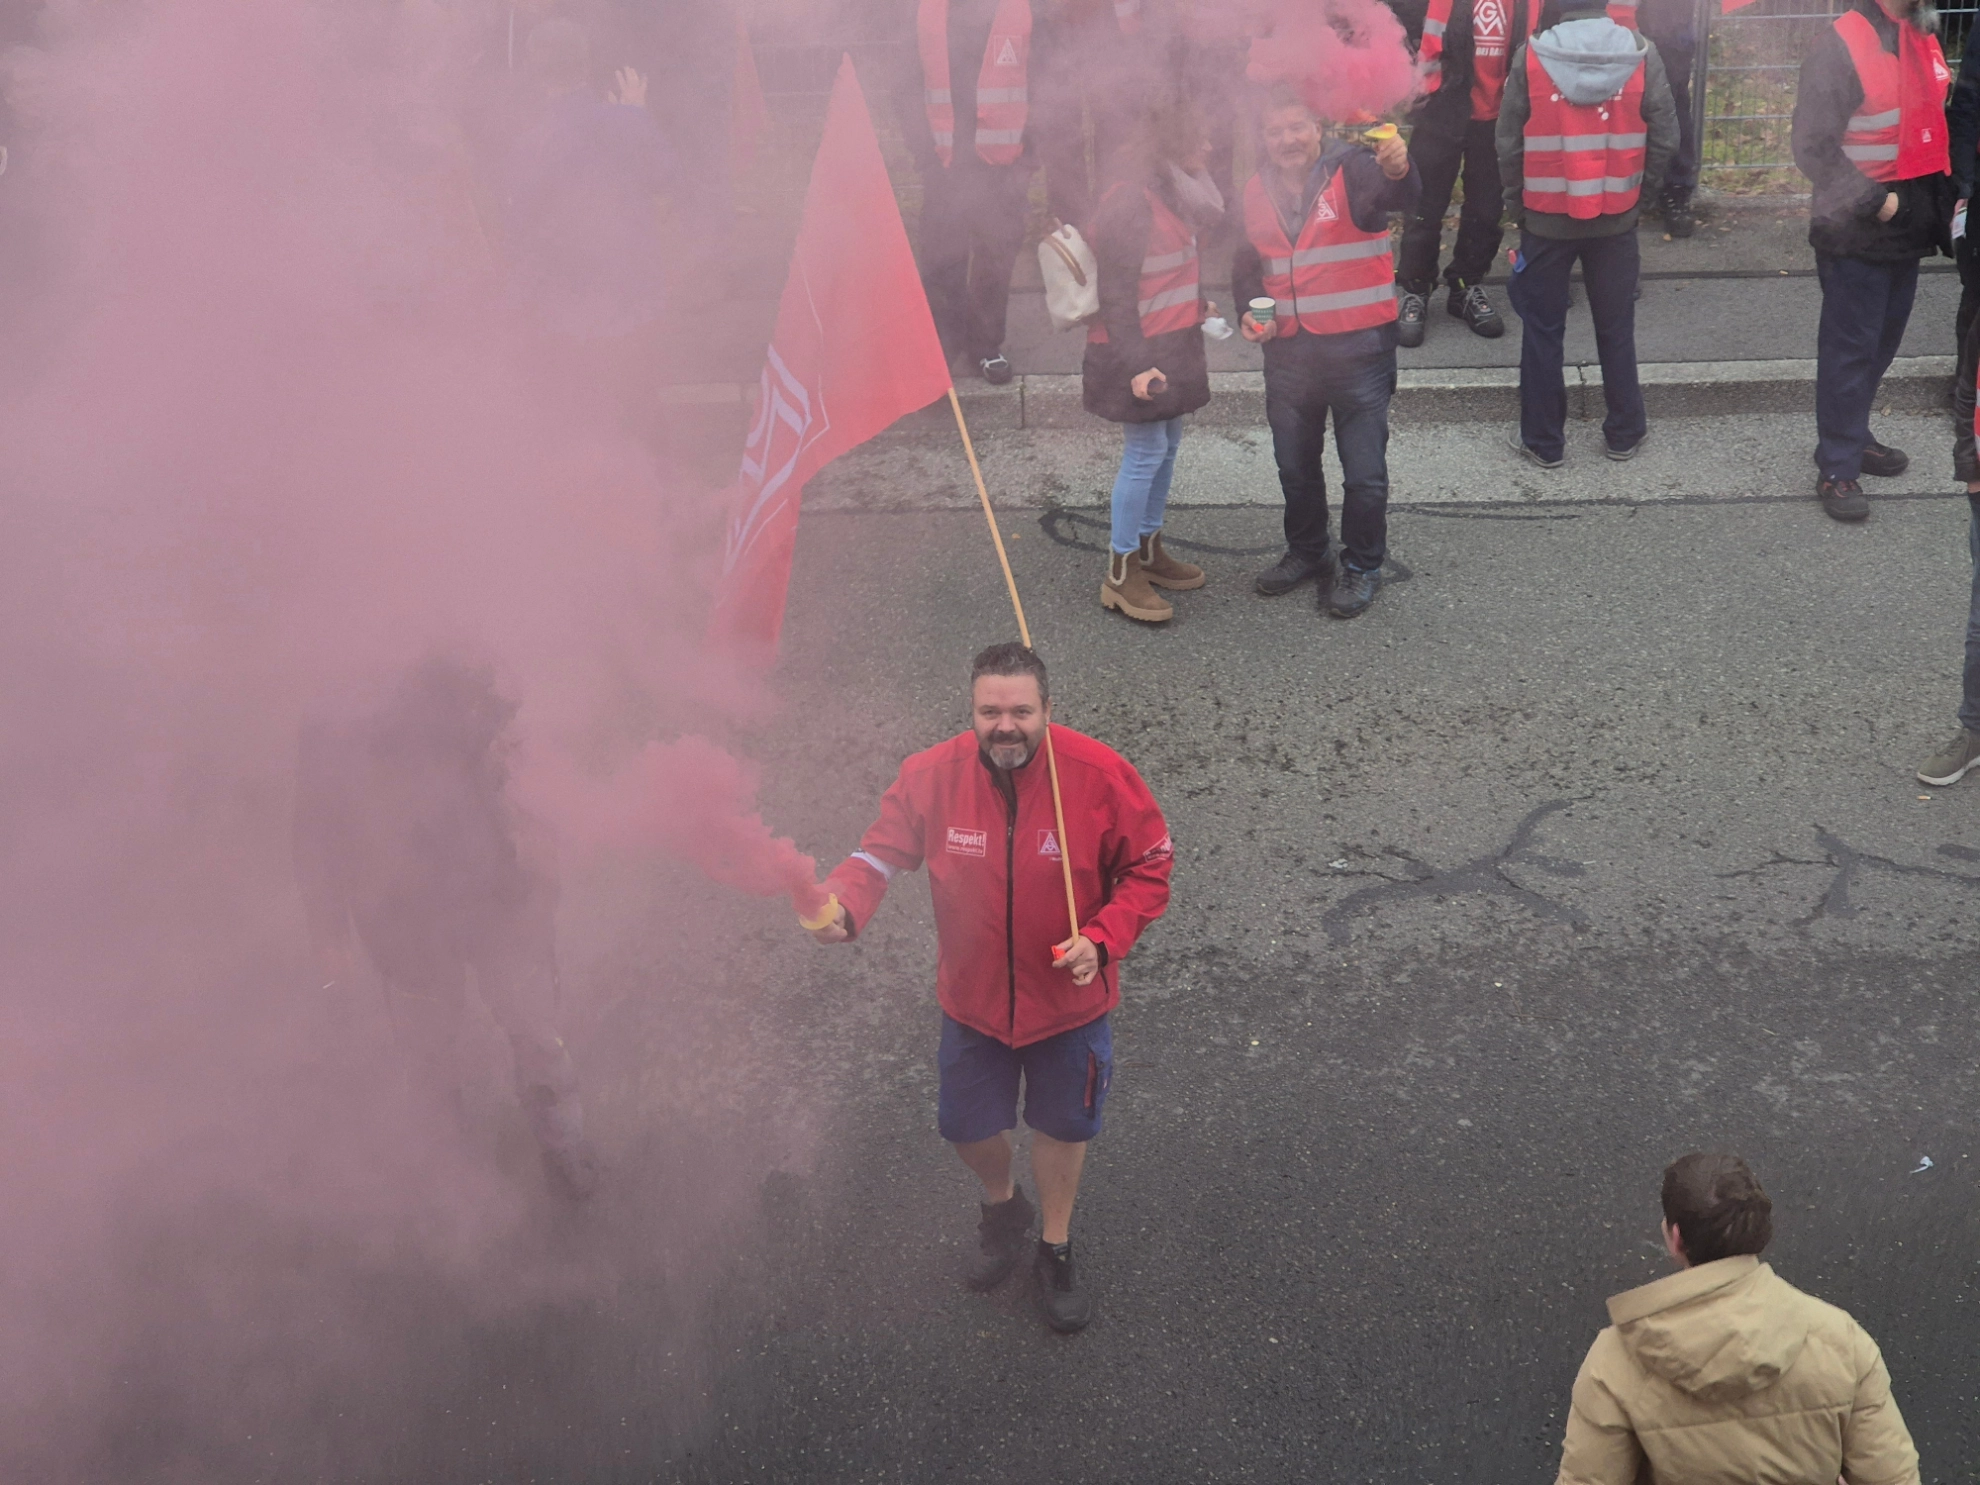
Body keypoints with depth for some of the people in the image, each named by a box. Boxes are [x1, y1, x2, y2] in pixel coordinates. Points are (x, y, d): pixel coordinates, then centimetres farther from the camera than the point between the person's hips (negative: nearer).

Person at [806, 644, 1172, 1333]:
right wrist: (842, 905, -26)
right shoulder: (932, 775, -19)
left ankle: (1055, 1246, 47)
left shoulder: (1101, 775, -24)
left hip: (1068, 1000, -1)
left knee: (1061, 1126, 20)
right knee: (968, 1127, 19)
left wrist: (1102, 938, -26)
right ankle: (1002, 1208, 53)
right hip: (972, 999, 2)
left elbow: (1149, 869, -12)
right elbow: (883, 850, -6)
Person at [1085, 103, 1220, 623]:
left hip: (1172, 345, 10)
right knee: (1145, 454, -7)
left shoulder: (1170, 193, 11)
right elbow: (1116, 292, -22)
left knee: (1167, 447, 15)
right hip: (1140, 352, -10)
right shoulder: (1130, 202, -19)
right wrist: (1136, 363, -26)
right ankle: (1120, 574, 0)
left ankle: (1149, 549, 28)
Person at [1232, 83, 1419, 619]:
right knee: (1295, 465, 19)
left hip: (1358, 349, -5)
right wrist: (1249, 310, -1)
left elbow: (1399, 197, -35)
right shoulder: (1256, 192, 4)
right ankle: (1306, 551, 39)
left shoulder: (1352, 171, -12)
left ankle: (1363, 565, 22)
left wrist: (1398, 170, -58)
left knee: (1364, 472, 3)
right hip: (1288, 351, 5)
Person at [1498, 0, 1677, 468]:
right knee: (1616, 327, 14)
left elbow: (1509, 140, -5)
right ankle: (1624, 433, 22)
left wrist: (1516, 203, 8)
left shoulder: (1531, 56, -10)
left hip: (1546, 217, -1)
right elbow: (1664, 133, -4)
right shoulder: (1641, 53, -7)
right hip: (1616, 218, 2)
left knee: (1543, 330, 9)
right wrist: (1641, 190, 10)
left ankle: (1542, 441, 13)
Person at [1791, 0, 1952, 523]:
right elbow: (1813, 147, -20)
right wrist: (1873, 201, -20)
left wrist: (1942, 199, 10)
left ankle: (1850, 437, 32)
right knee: (1849, 348, -1)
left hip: (1906, 226, 8)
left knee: (1882, 342, 17)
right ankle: (1836, 468, 7)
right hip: (1855, 231, -7)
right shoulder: (1839, 47, -17)